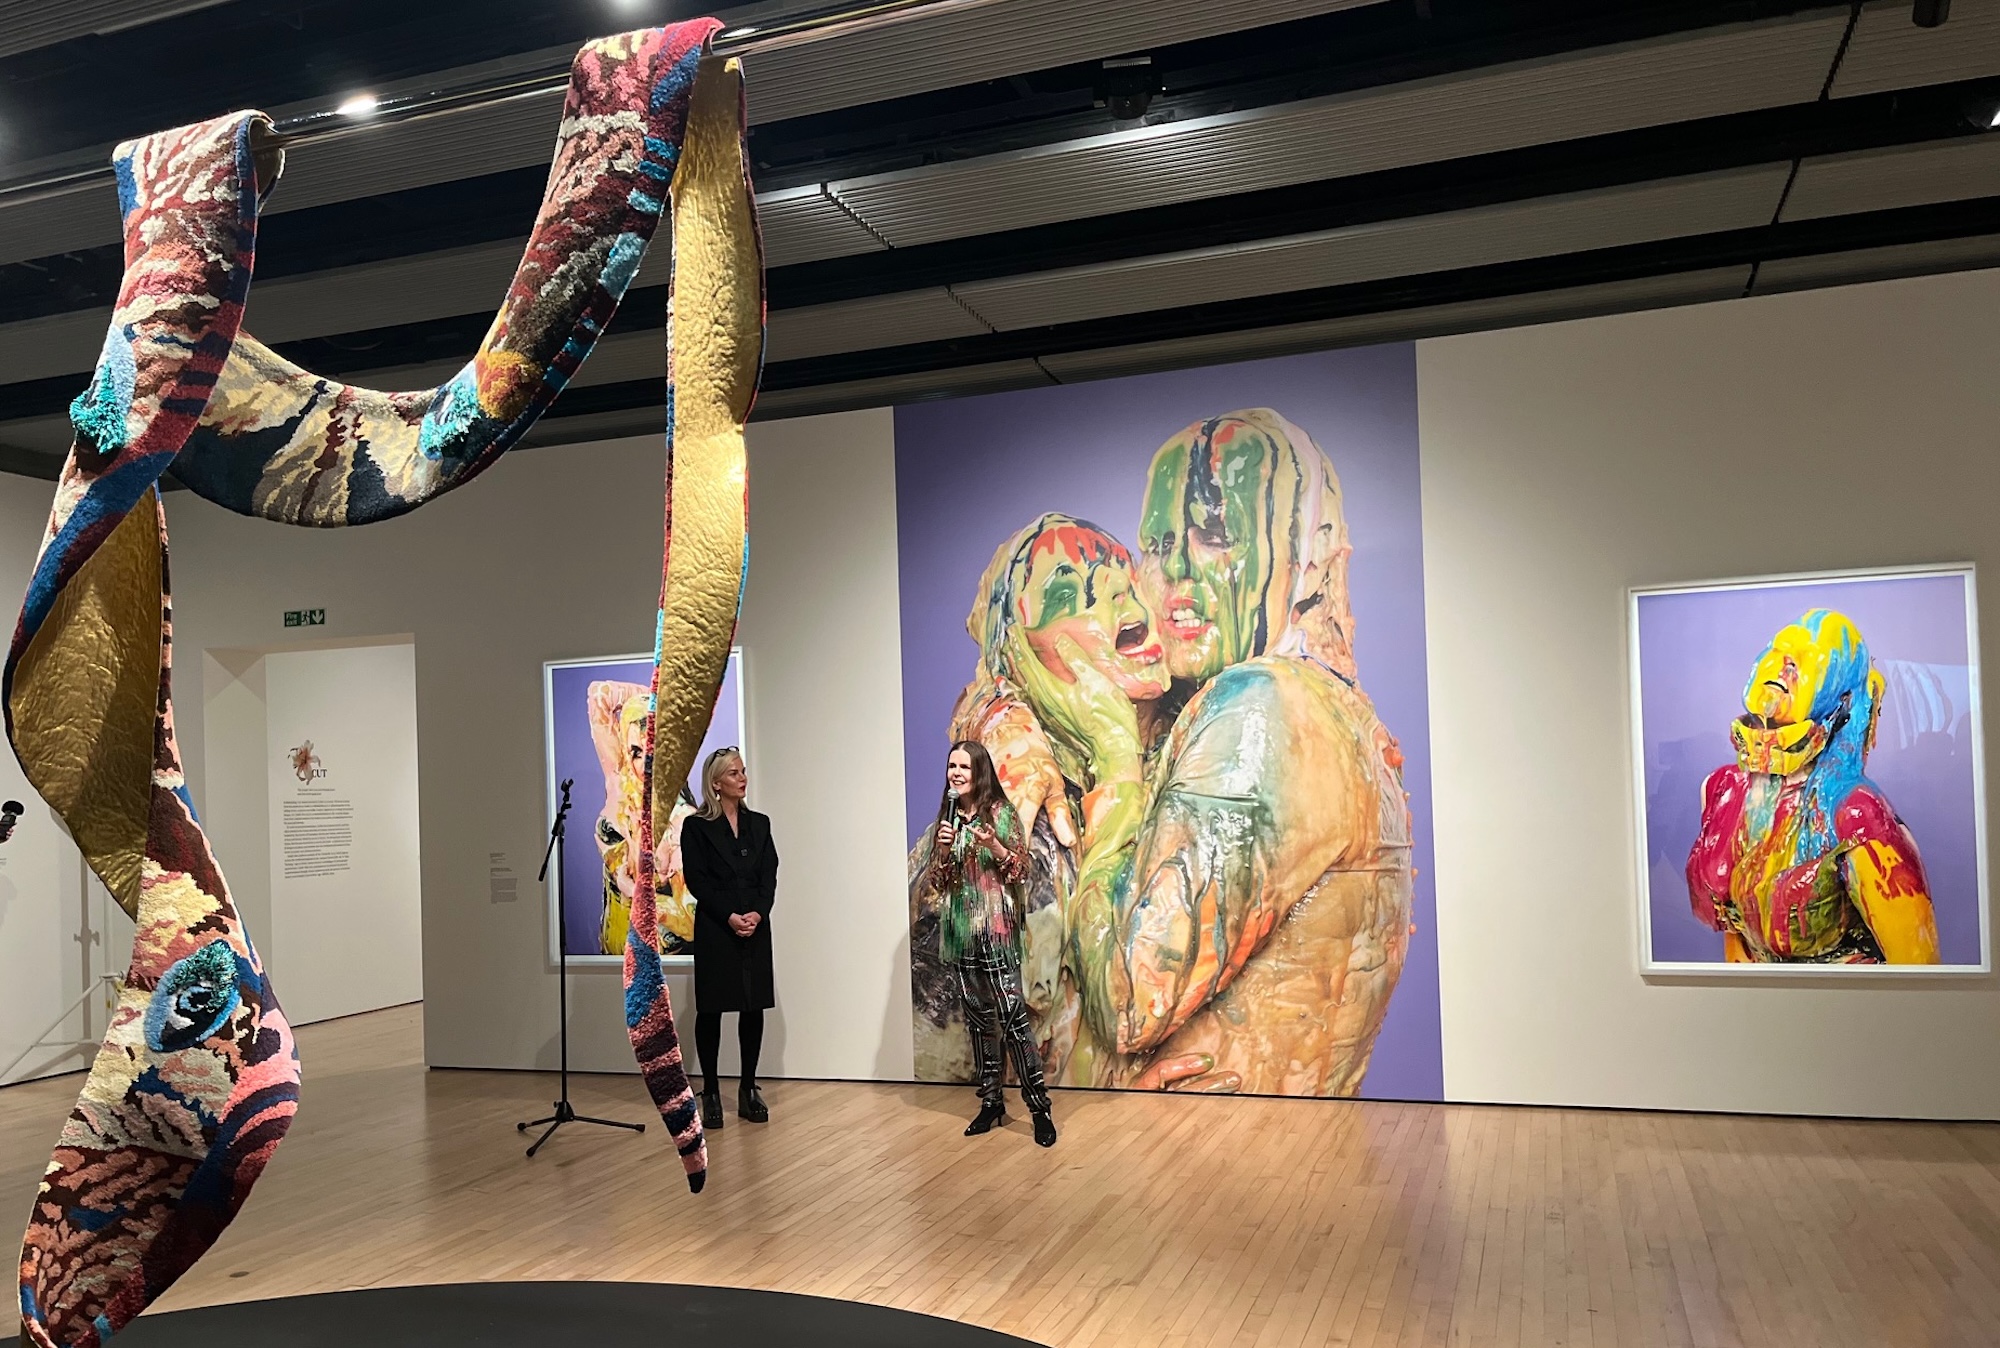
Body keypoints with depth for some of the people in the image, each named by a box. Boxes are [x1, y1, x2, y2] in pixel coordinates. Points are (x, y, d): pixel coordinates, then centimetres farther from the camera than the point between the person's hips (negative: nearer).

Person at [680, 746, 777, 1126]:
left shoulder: (759, 823, 11)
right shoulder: (696, 827, -1)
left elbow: (769, 876, 5)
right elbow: (696, 880, -7)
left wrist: (757, 914, -11)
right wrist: (730, 917, -15)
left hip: (756, 928, 4)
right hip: (714, 929, -3)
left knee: (754, 1007, 5)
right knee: (710, 1009, 2)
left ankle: (748, 1089, 14)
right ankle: (710, 1093, 10)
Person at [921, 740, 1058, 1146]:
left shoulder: (1002, 814, -3)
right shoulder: (947, 818, 10)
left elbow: (1022, 870, -4)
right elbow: (938, 881, 10)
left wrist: (994, 846, -20)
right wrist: (944, 849, -8)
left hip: (996, 927, -5)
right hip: (960, 929, 5)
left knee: (1011, 1015, -9)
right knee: (978, 1016, 10)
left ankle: (1039, 1106, -4)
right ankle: (991, 1101, 19)